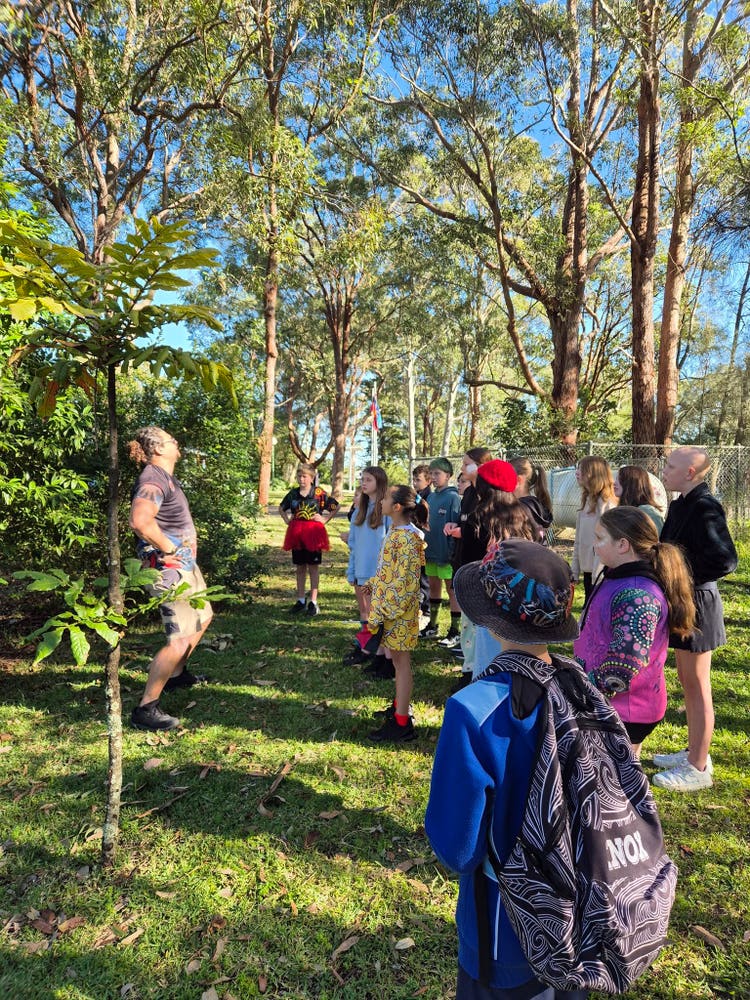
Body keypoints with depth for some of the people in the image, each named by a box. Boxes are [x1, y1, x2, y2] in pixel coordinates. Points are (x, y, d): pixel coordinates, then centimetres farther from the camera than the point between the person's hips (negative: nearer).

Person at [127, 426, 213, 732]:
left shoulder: (165, 477, 12)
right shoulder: (153, 479, -20)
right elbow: (140, 521, -38)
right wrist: (169, 548, -24)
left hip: (184, 563, 11)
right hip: (169, 568, -11)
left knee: (203, 616, 27)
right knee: (180, 639, -13)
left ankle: (177, 674, 42)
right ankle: (145, 708, -3)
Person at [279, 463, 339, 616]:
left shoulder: (319, 493, -6)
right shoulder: (293, 493, 5)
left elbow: (336, 506, 1)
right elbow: (281, 508, 23)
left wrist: (325, 519, -5)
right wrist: (287, 520, 9)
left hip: (313, 533, -4)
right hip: (296, 534, 4)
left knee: (313, 567, 4)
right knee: (300, 568, 11)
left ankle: (313, 602, 10)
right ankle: (301, 600, 21)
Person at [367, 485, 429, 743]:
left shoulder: (405, 538, -22)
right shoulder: (398, 532, 8)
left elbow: (402, 582, -23)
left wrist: (381, 613, -21)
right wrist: (372, 586, 19)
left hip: (398, 608, -9)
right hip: (387, 603, 9)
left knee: (401, 662, 0)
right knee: (398, 660, 20)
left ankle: (402, 724, 9)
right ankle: (399, 707, 35)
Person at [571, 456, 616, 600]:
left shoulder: (606, 504, -15)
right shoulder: (587, 500, 11)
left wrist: (598, 574, -18)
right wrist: (575, 571, 13)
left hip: (600, 572, -8)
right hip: (587, 569, 8)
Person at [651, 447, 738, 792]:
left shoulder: (705, 507, -20)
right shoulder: (681, 504, 7)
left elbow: (725, 560, -28)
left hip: (697, 603, -9)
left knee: (697, 686, 3)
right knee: (687, 681, 19)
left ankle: (698, 768, 17)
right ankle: (694, 752, 34)